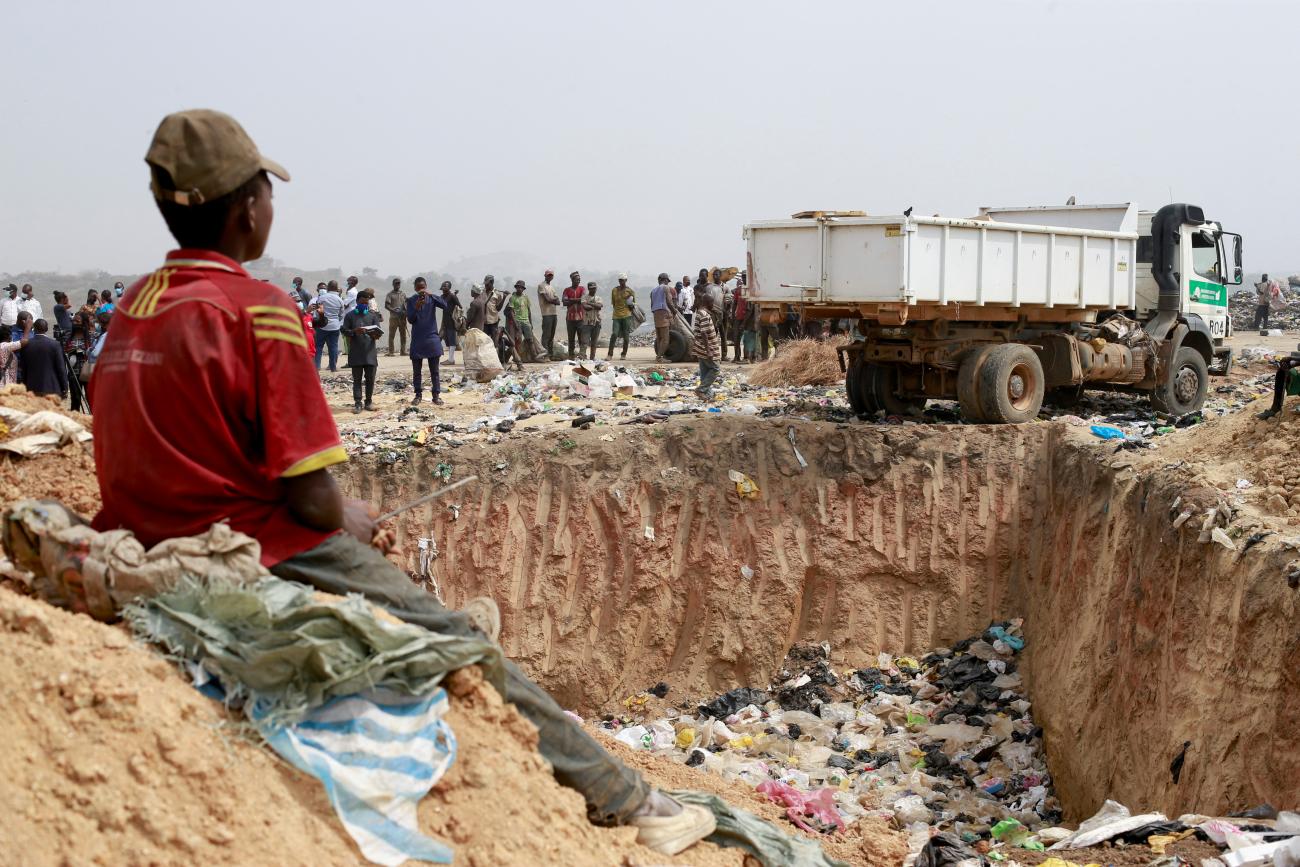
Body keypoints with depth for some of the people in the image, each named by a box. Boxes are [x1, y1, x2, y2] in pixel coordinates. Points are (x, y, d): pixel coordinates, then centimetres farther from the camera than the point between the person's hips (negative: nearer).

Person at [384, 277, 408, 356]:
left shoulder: (402, 294, 15)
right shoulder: (390, 294, 1)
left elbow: (405, 304, 18)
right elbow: (386, 305, -6)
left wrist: (405, 312, -2)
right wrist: (394, 310, -19)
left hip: (402, 317, 5)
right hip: (394, 317, -5)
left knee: (403, 334, 5)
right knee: (391, 334, -5)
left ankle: (403, 351, 10)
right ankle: (390, 352, -4)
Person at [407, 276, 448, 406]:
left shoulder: (432, 299, 3)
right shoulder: (411, 301, 4)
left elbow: (445, 305, -15)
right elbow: (410, 319, -2)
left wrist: (430, 295, -23)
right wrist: (416, 308, -18)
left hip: (432, 339, -1)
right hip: (417, 340, 1)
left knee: (434, 370, 2)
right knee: (416, 370, 5)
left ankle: (436, 395, 6)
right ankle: (418, 395, 13)